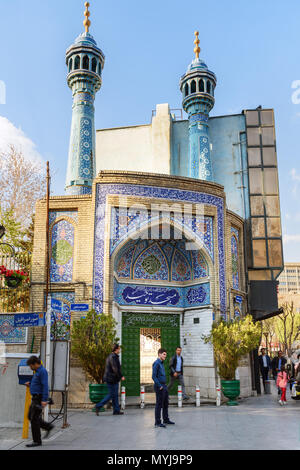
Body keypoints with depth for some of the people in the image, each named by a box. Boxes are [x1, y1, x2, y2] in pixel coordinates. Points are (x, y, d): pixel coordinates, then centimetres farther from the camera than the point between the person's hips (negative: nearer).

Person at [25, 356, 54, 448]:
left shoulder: (42, 371, -17)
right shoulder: (37, 372, 15)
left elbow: (45, 386, -24)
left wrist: (44, 400, -29)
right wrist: (30, 384, 14)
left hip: (39, 399, -10)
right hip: (35, 398, 10)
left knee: (34, 419, -5)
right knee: (30, 417, 15)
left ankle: (37, 441, 5)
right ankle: (48, 427, 23)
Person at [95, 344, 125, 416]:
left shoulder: (110, 356, 15)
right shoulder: (113, 357, -18)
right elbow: (115, 369, -24)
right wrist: (121, 376, -17)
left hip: (113, 379, 10)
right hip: (112, 379, -10)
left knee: (115, 395, 12)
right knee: (111, 395, -4)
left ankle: (116, 410, 15)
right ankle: (98, 406, 0)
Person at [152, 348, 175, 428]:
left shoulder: (161, 363, 15)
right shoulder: (156, 363, -14)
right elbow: (154, 376, -19)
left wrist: (164, 385, 14)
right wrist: (160, 386, -18)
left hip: (164, 386, 9)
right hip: (159, 387, -9)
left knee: (166, 404, 16)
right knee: (159, 404, -2)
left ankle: (166, 420, 28)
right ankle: (158, 422, 5)